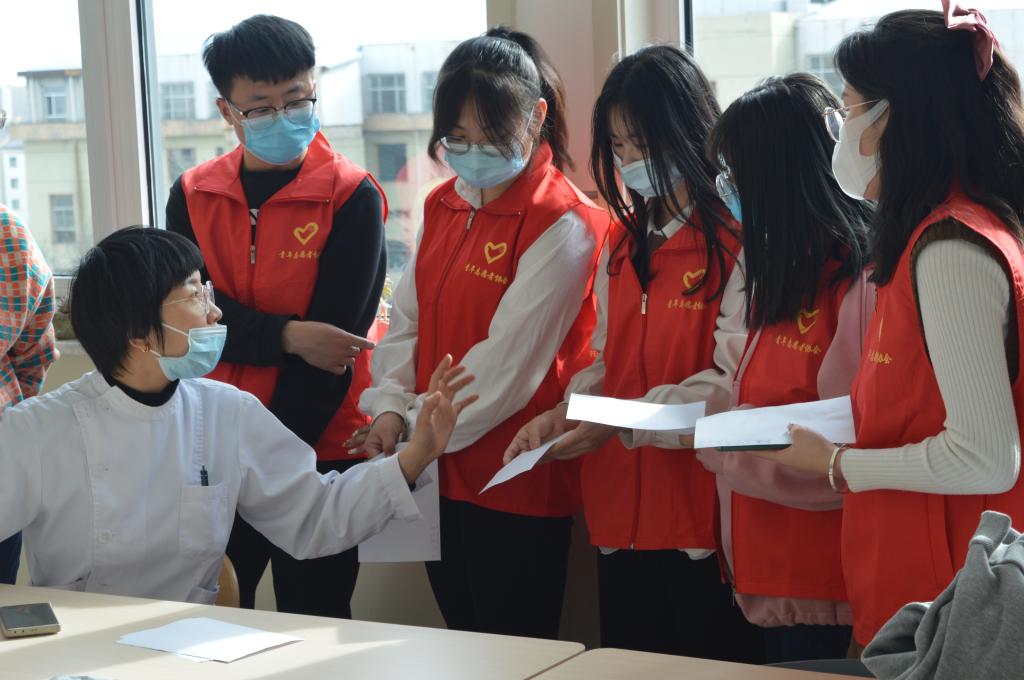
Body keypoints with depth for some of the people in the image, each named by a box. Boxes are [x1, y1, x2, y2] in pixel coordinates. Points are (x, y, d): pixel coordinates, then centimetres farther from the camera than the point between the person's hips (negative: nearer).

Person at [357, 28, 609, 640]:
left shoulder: (562, 225, -14)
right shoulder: (444, 207, 10)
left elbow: (508, 362, -18)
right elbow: (406, 320, 8)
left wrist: (422, 430, -17)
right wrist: (391, 408, -7)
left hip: (519, 486, -7)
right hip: (442, 475, 7)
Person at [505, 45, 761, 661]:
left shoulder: (735, 241, -9)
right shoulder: (624, 243, 14)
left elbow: (733, 384, -15)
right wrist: (565, 412, 0)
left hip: (702, 519, -6)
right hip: (622, 513, 7)